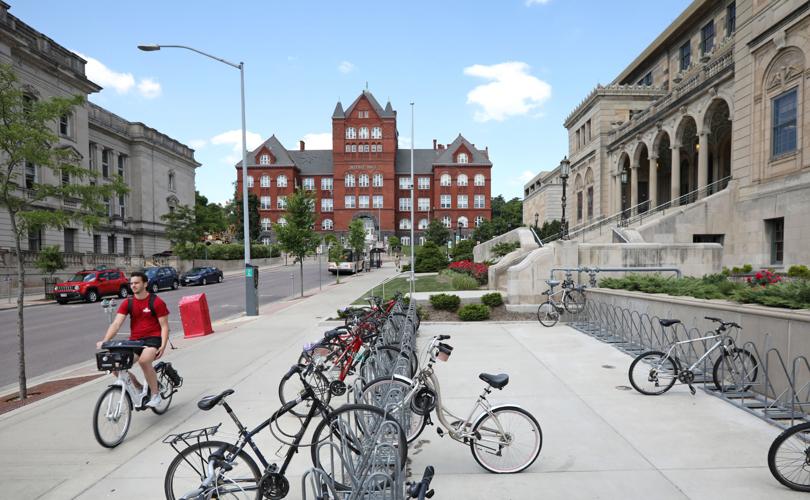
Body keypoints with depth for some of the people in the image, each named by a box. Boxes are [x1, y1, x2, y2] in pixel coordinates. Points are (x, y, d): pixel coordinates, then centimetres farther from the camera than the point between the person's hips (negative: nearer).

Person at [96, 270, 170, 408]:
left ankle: (156, 394, -13)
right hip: (134, 340, 5)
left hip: (153, 338, -5)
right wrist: (104, 341, -20)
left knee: (144, 360, -34)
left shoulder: (156, 302, -6)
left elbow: (164, 326, -5)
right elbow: (116, 324, -3)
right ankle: (140, 389, 12)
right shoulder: (127, 303, 5)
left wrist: (163, 345, -18)